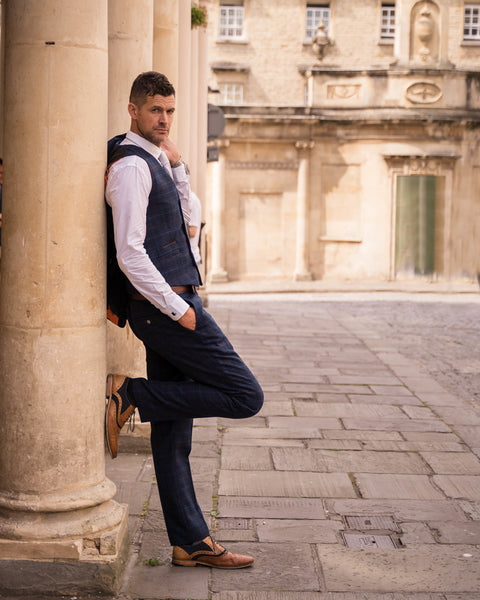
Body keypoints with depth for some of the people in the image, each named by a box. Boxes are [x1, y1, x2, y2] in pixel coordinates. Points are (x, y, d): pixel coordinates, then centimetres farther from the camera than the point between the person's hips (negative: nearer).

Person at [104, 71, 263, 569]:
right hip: (162, 305, -10)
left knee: (173, 431, 10)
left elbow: (181, 217, 32)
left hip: (169, 306, 10)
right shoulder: (130, 165, -12)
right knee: (245, 396, -8)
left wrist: (177, 166, 16)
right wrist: (178, 308, -17)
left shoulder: (152, 161, 19)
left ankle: (191, 543, 16)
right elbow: (129, 253, -19)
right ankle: (130, 394, -5)